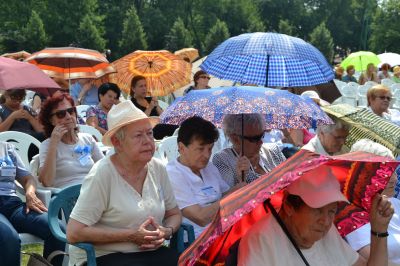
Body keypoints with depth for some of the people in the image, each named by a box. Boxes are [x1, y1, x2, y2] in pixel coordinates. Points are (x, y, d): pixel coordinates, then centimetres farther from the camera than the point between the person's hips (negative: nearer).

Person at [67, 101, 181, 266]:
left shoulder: (158, 168, 4)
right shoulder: (102, 173, -13)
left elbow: (174, 214, 17)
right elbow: (74, 233, -17)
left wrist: (166, 231, -6)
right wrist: (131, 235, -18)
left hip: (150, 252, 6)